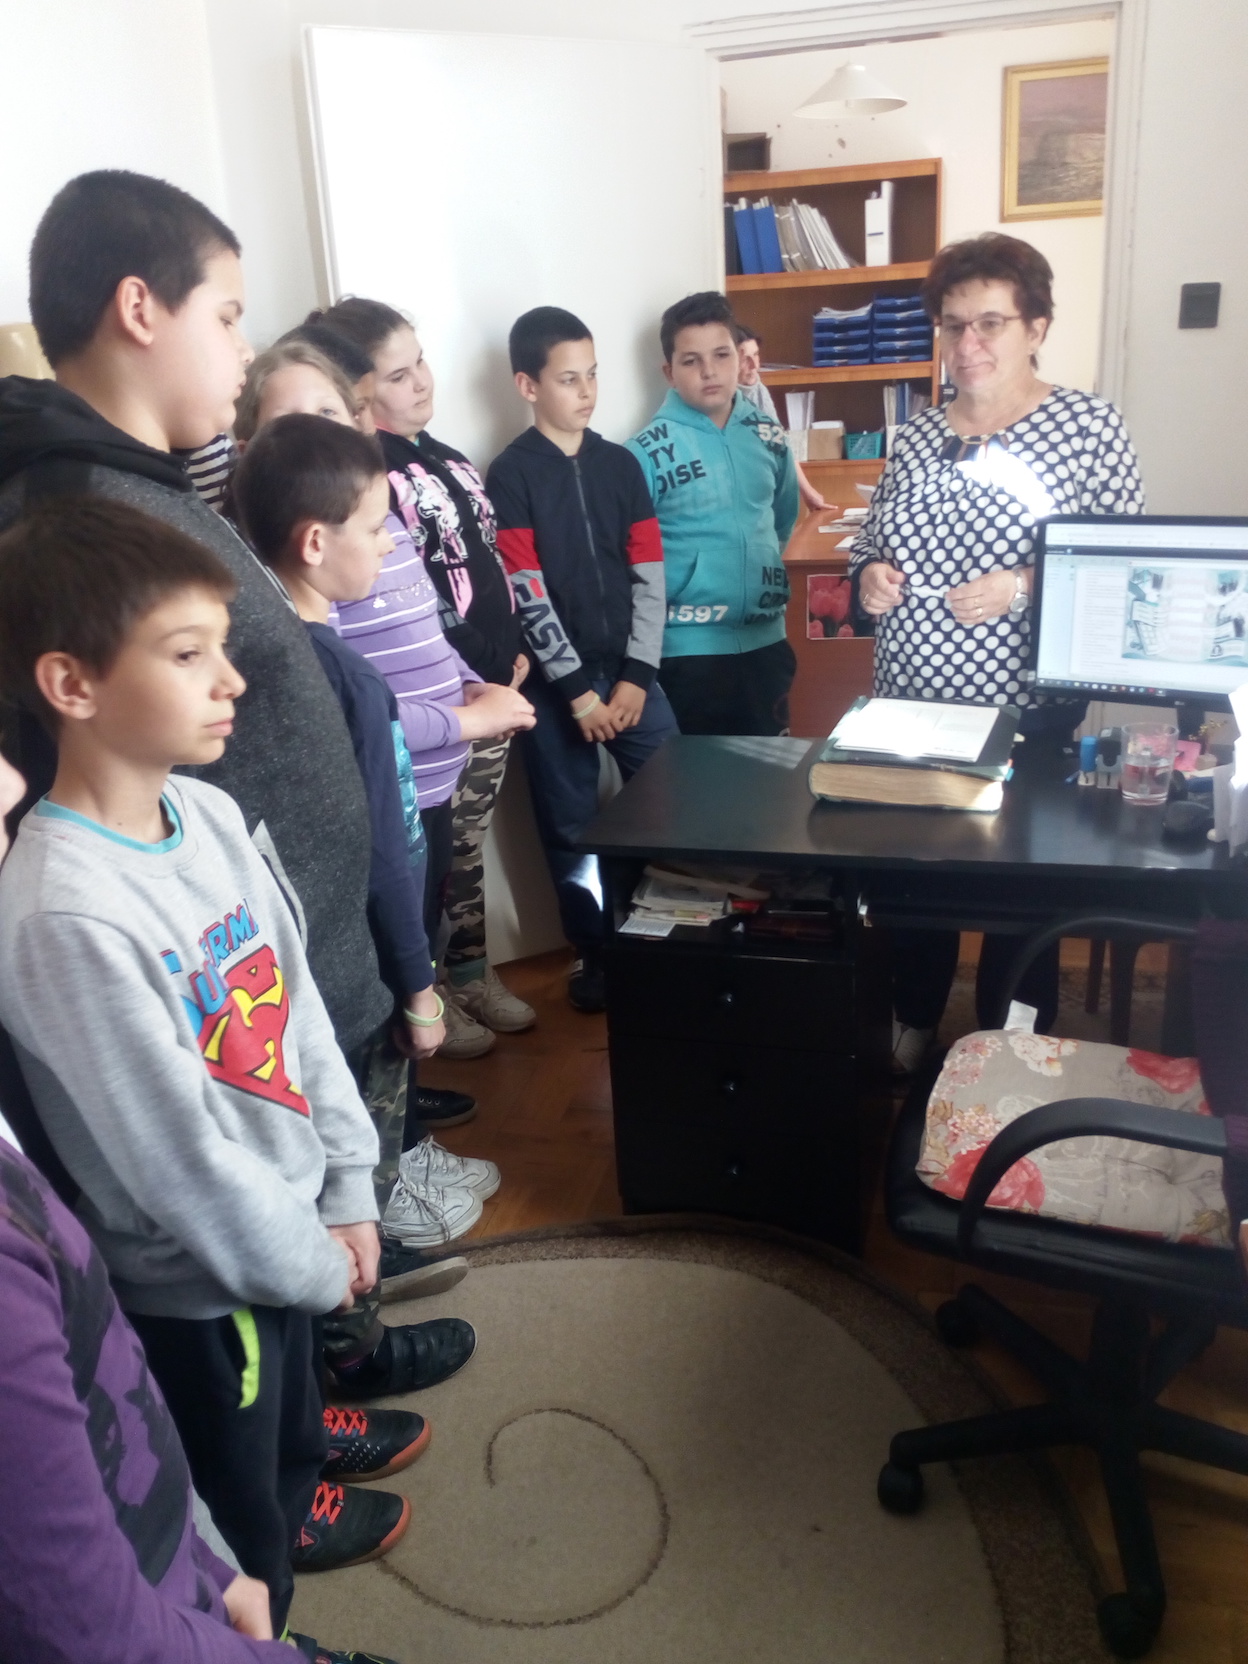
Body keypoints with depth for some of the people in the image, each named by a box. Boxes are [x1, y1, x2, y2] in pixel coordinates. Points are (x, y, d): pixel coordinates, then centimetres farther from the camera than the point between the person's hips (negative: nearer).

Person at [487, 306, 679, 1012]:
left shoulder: (621, 464, 8)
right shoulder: (511, 475, -4)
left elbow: (649, 575, 4)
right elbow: (525, 594, -10)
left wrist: (638, 676, -5)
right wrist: (578, 690, -13)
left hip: (628, 671, 3)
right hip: (556, 682, -3)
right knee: (572, 827, 7)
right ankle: (594, 952, 23)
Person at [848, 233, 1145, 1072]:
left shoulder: (1089, 426, -7)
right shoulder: (918, 434, 7)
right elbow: (871, 541, 17)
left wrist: (1023, 586, -22)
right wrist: (867, 576, -5)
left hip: (1025, 713, -4)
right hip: (907, 703, 5)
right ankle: (912, 1026, 36)